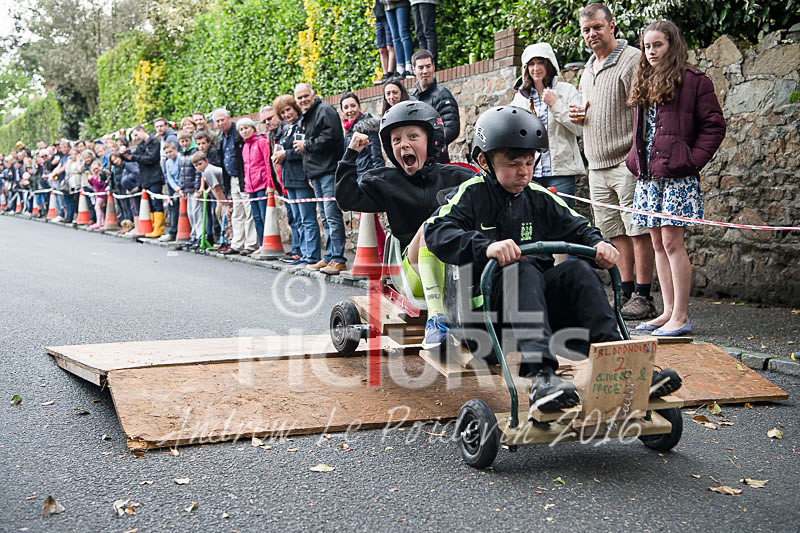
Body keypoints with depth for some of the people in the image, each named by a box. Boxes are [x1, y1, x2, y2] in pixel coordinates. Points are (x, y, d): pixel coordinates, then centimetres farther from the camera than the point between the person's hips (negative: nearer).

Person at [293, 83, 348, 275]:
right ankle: (329, 257, 16)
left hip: (329, 171, -10)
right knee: (325, 218, 12)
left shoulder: (325, 111, -7)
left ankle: (338, 259, -13)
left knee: (332, 215, -12)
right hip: (317, 174, 10)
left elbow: (331, 138, -20)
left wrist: (306, 145, -9)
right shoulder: (307, 117, 23)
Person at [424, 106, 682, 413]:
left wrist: (598, 243, -8)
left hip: (542, 300, 5)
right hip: (488, 303, -4)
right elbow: (437, 231, -16)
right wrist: (486, 246, -34)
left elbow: (576, 227, 17)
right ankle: (540, 375, -54)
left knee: (577, 271, -22)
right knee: (521, 270, -34)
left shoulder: (538, 198, 15)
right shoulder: (473, 194, 0)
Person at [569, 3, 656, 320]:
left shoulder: (631, 60, -7)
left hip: (627, 162, -8)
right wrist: (578, 117, 10)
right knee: (616, 233, 10)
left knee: (638, 230, -5)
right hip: (597, 166, 8)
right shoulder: (587, 70, 20)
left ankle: (643, 297, -1)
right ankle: (626, 293, 17)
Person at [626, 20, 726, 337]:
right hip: (647, 175, 7)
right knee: (657, 243, 8)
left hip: (676, 176, -7)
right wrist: (635, 159, 11)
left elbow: (714, 125, -5)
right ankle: (668, 311, 14)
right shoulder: (643, 84, 18)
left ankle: (681, 316, -5)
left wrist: (693, 160, -13)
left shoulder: (693, 80, -3)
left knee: (672, 241, -10)